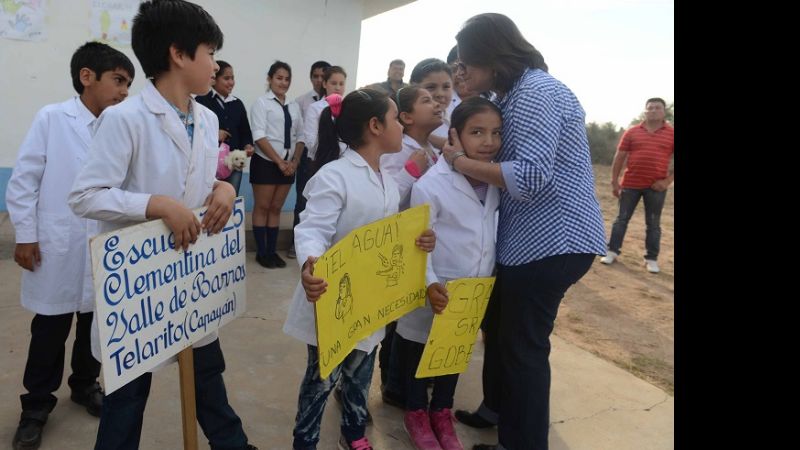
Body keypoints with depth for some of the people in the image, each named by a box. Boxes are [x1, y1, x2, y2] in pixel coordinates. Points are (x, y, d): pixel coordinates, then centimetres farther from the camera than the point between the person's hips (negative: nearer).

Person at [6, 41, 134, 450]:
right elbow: (23, 179, -4)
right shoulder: (52, 118, -7)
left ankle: (85, 385, 39)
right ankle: (36, 406, 28)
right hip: (58, 248, -3)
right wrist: (25, 235, -5)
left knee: (96, 324, 16)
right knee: (50, 330, 9)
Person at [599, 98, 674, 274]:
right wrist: (614, 181, 0)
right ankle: (613, 251, 16)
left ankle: (651, 259, 15)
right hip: (631, 184, 1)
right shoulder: (632, 132, 3)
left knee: (653, 223, 7)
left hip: (656, 187, 0)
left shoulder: (671, 133, 2)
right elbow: (619, 157, 4)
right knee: (622, 218, 6)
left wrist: (668, 180, -9)